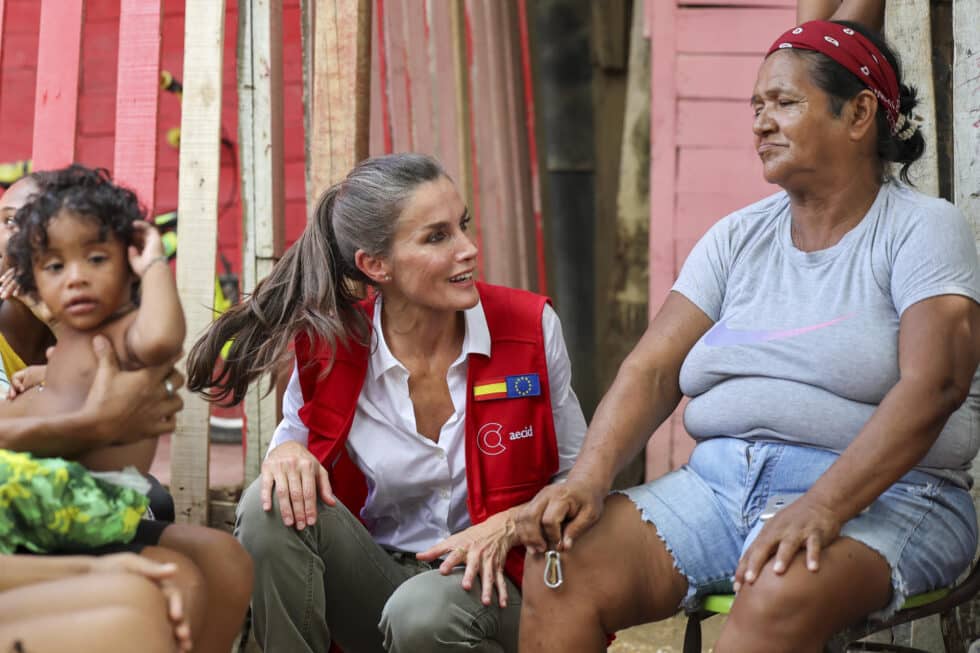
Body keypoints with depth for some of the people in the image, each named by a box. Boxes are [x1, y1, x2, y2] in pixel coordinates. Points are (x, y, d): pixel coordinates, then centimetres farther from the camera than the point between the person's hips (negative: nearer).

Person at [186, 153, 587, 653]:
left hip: (497, 582, -2)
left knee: (424, 611, -36)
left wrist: (508, 527, -16)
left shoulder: (530, 327, -8)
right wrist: (286, 455, -17)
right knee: (273, 510, -25)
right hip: (377, 582, 2)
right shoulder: (328, 351, -7)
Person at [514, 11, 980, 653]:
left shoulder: (924, 228, -1)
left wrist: (821, 507, -28)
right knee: (560, 571, -20)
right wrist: (588, 478, -13)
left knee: (782, 594, -39)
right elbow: (653, 369, 6)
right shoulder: (738, 237, 15)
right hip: (720, 481, 5)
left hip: (880, 497, -5)